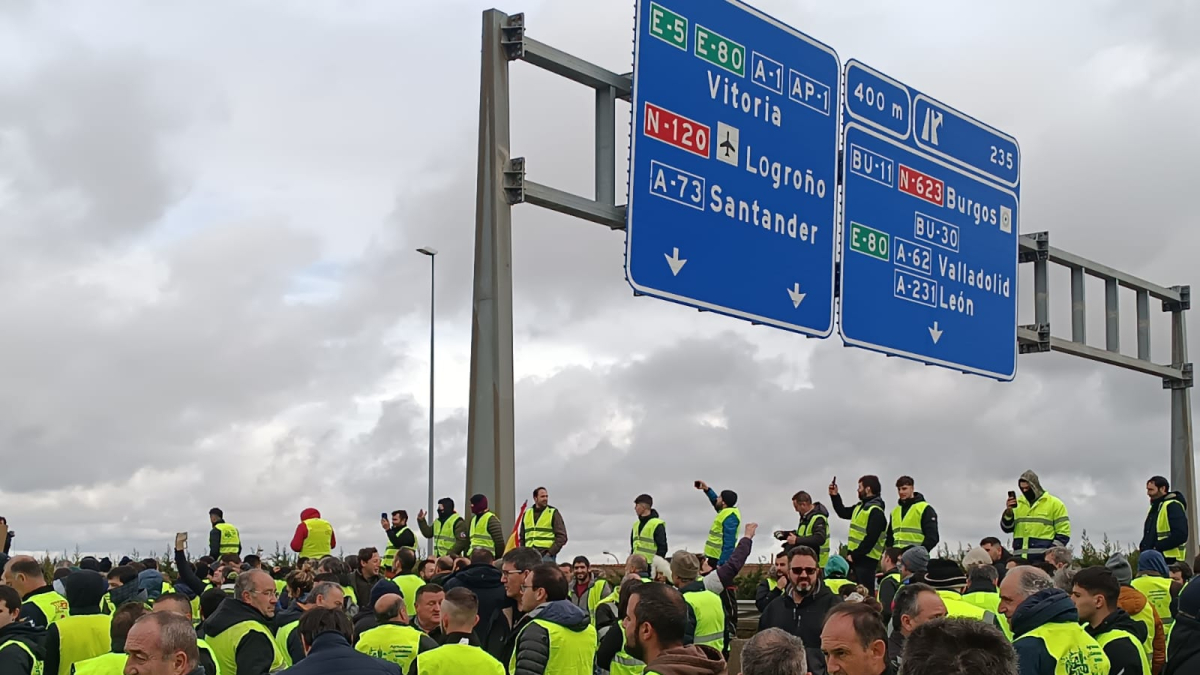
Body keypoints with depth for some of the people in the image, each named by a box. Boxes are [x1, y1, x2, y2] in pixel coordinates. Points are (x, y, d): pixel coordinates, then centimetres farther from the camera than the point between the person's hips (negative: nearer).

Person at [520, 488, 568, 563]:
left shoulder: (553, 513, 5)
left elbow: (562, 537, -1)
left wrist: (550, 552, -9)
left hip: (546, 556, -4)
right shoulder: (527, 514, 17)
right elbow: (522, 537, 24)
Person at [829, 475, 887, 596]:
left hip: (866, 559, -10)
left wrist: (854, 555, -18)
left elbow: (871, 539, -21)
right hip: (857, 556, 10)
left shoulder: (876, 511, -15)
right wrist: (835, 495, 20)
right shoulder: (860, 506, 15)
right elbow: (843, 512, 31)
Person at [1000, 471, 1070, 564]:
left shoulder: (1054, 503, 4)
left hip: (1042, 560, -4)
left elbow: (1063, 532, 1)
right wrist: (1008, 511, -5)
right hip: (1020, 559, 4)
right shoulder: (1017, 503, 16)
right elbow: (1007, 528, 13)